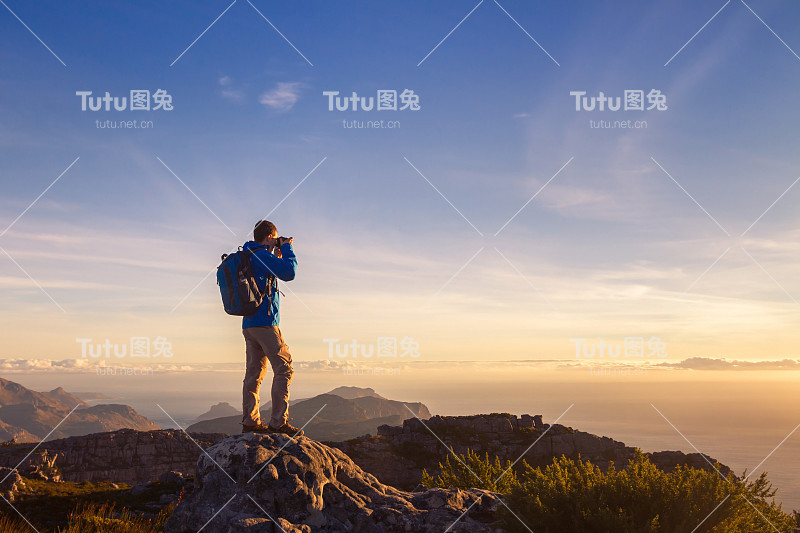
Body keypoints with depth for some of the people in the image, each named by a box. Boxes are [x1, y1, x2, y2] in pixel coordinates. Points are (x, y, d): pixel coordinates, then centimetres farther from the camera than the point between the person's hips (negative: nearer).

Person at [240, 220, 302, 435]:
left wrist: (277, 256, 23)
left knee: (254, 372, 10)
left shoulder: (249, 256, 19)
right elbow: (289, 273, -16)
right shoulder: (262, 255, -10)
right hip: (265, 322, -10)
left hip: (249, 324, 10)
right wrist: (286, 248, -3)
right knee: (284, 369, -8)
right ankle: (278, 422, -12)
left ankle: (250, 421, 9)